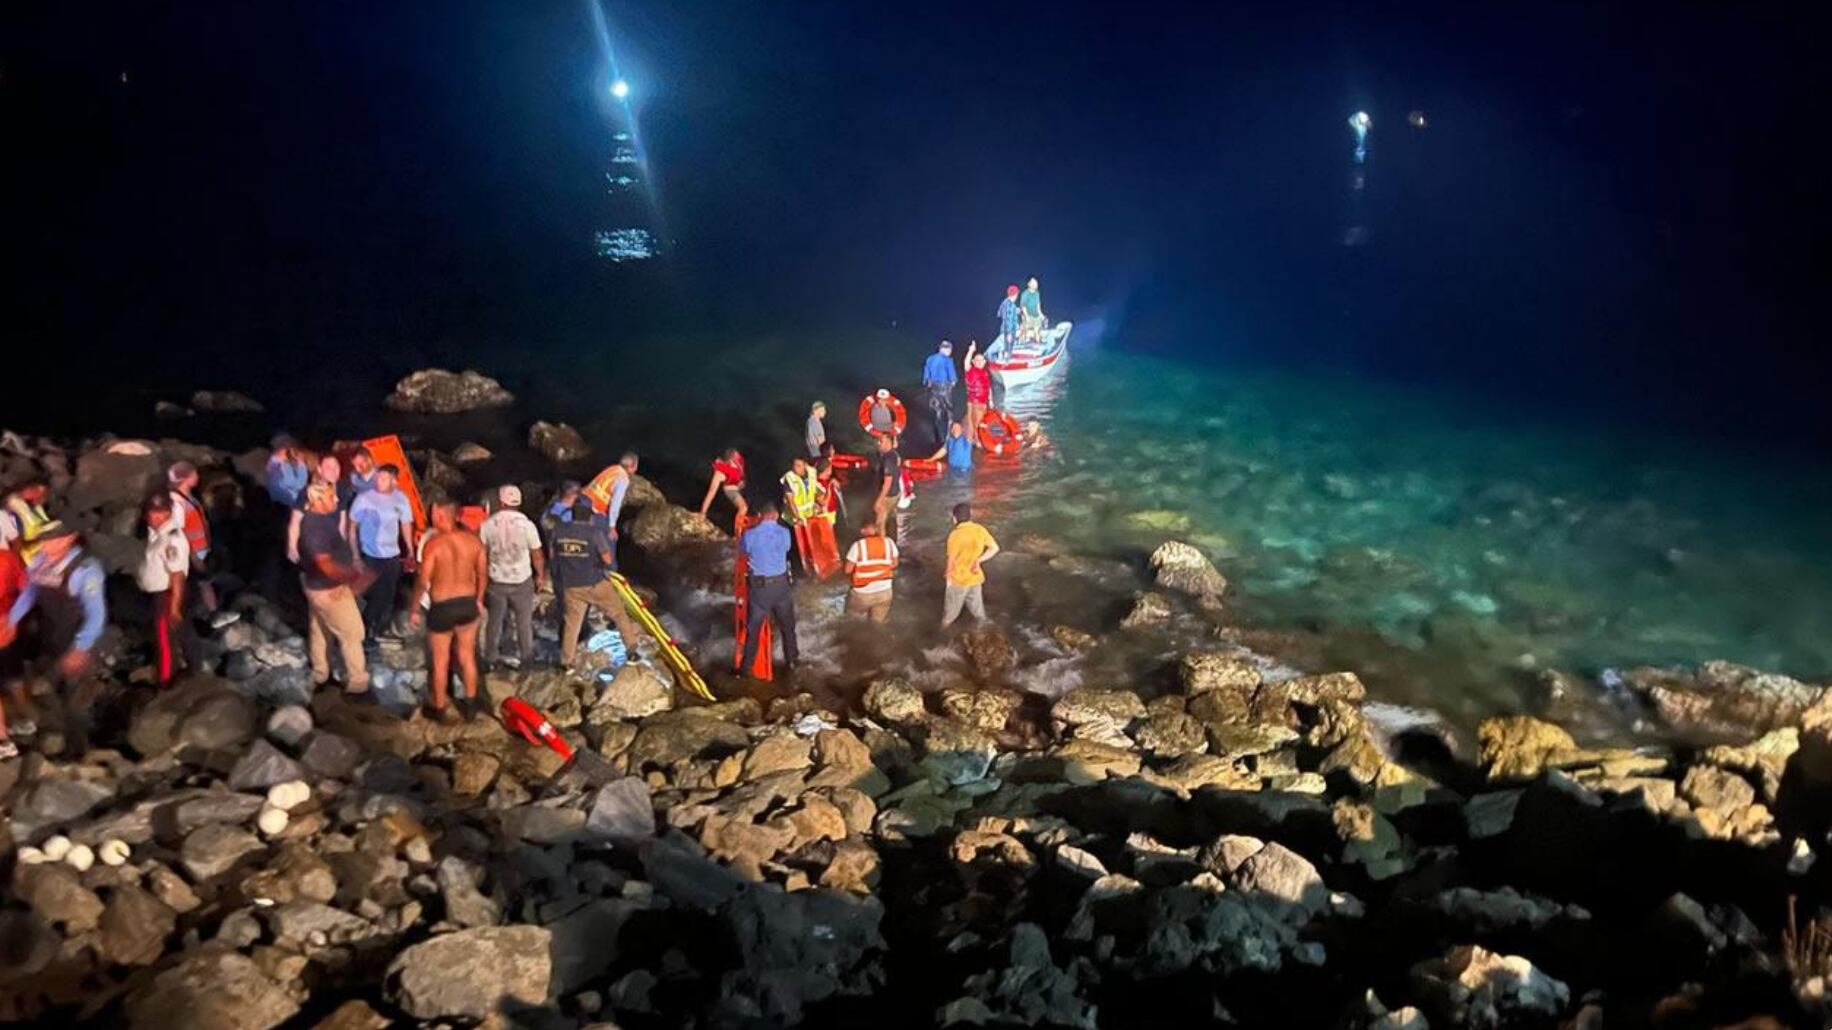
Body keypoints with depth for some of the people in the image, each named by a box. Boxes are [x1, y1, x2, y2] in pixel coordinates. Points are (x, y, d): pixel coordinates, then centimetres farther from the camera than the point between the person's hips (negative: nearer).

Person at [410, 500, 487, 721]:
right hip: (468, 604, 4)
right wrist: (479, 600, 19)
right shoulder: (473, 539, -5)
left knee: (440, 661, 12)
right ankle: (471, 705, 30)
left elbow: (423, 582, -16)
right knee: (467, 656, 19)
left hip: (442, 607, -4)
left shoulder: (433, 544, -19)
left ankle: (440, 708, 25)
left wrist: (414, 609, -2)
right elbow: (483, 574, 4)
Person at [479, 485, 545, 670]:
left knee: (495, 620, 16)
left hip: (496, 580, 2)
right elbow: (537, 555, -8)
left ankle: (490, 657, 25)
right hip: (522, 580, -2)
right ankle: (525, 655, 22)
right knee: (524, 621, 14)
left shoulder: (487, 524, -11)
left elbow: (481, 553, -2)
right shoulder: (526, 525, -15)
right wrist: (540, 575, 8)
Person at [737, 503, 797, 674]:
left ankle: (746, 665, 20)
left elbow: (742, 549, 6)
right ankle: (791, 660, 33)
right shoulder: (784, 532, -9)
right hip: (782, 584, 1)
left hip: (759, 585, -1)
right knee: (787, 624, 20)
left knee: (753, 627, 12)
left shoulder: (749, 534, -12)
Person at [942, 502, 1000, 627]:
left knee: (952, 609, 17)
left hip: (958, 579, -4)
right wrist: (979, 560, 2)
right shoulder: (980, 530, -9)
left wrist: (949, 577, -3)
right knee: (977, 606, 24)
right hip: (975, 577, 4)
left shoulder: (955, 535, -26)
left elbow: (952, 560, -18)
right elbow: (995, 548, 1)